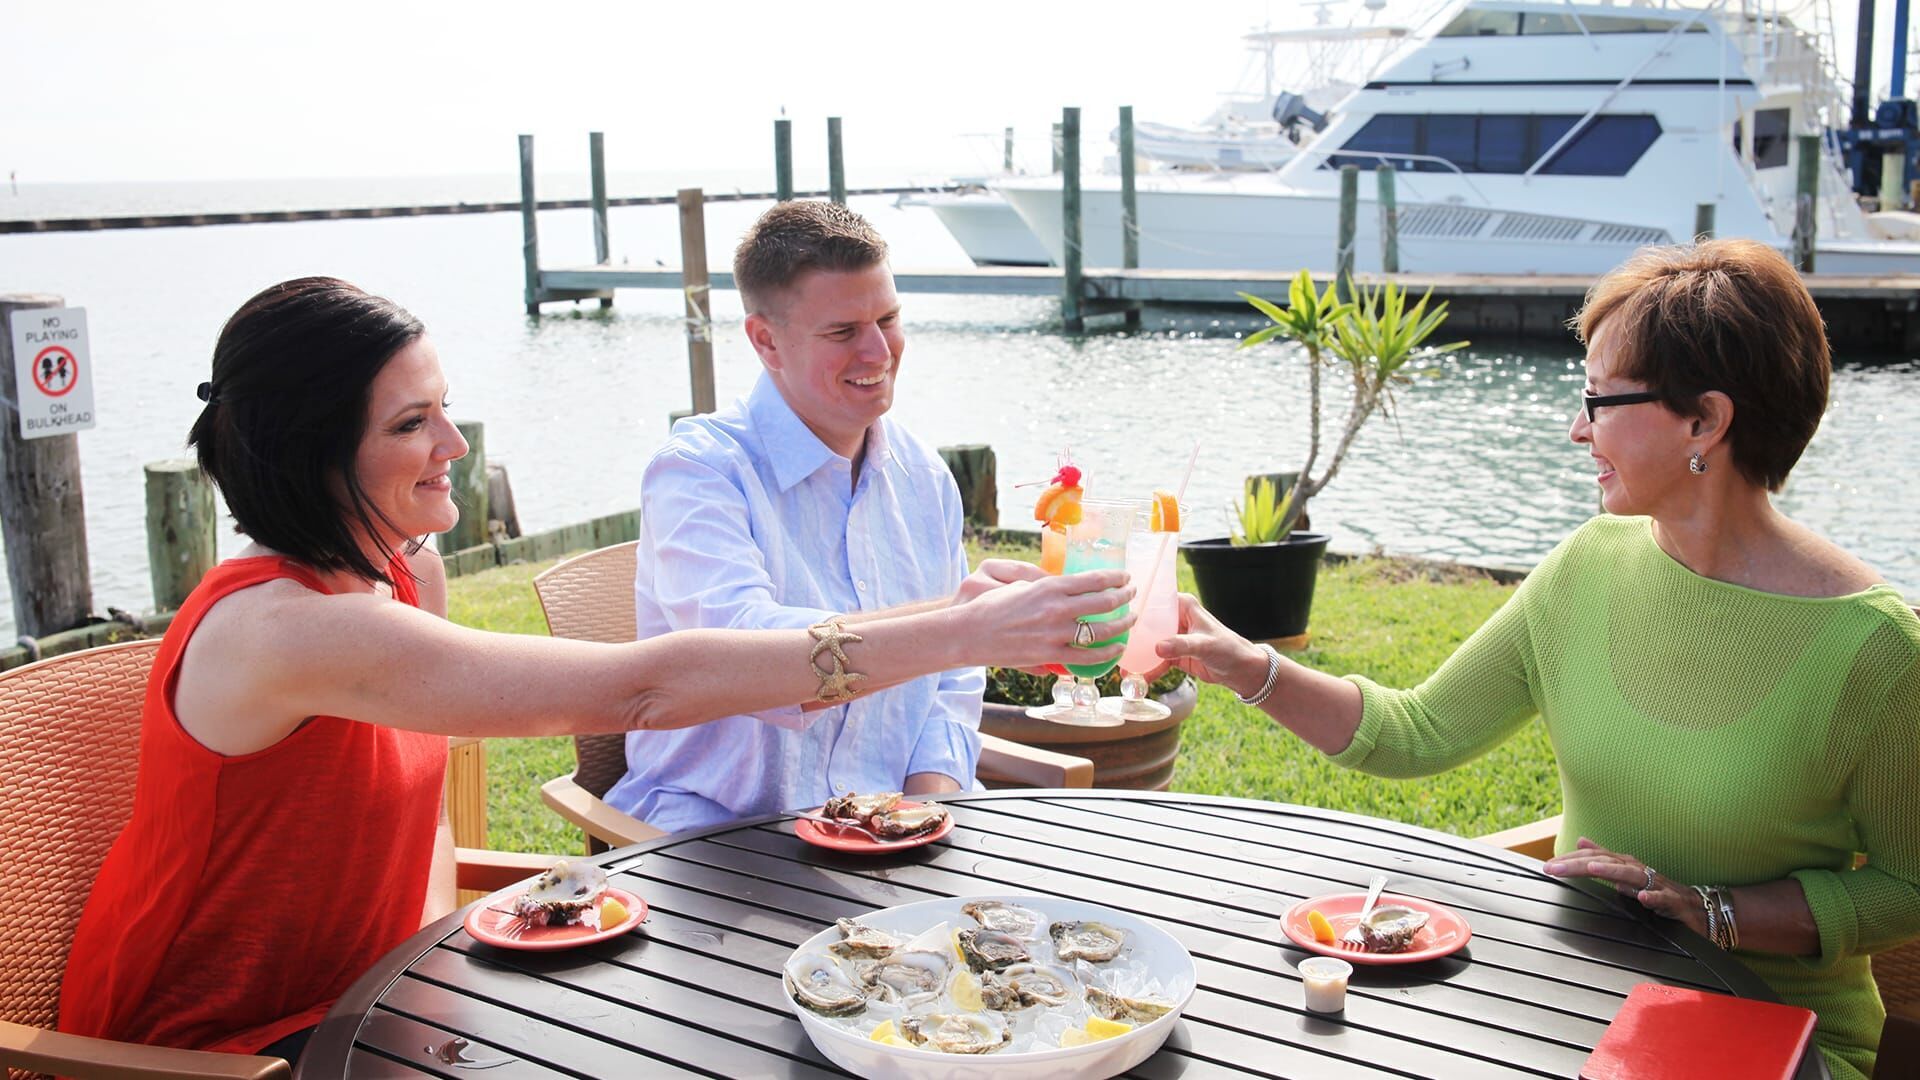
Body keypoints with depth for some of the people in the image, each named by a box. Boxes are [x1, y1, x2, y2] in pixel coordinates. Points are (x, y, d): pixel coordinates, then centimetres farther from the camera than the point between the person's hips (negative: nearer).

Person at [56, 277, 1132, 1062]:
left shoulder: (407, 573, -1)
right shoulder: (274, 625, -30)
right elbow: (636, 689, -37)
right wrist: (959, 634, -38)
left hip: (358, 999, 7)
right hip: (216, 1049, -7)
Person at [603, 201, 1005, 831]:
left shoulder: (924, 477, 9)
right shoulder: (697, 471, -11)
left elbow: (952, 683, 13)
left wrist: (929, 805, -6)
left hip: (896, 826, 5)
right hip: (723, 830, -4)